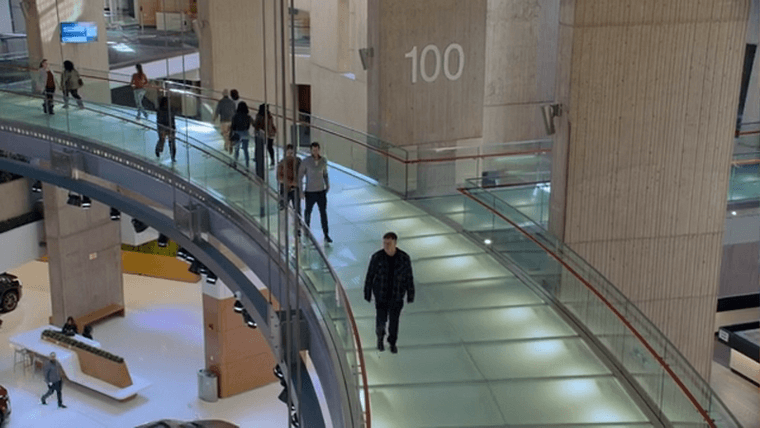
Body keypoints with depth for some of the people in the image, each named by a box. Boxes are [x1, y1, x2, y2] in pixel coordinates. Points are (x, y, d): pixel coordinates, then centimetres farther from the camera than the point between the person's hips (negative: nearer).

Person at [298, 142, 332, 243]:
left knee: (323, 213, -1)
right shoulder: (305, 162, -15)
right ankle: (307, 228, 42)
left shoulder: (323, 160, -2)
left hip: (321, 191, 2)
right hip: (310, 192, -2)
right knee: (308, 211, 16)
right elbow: (299, 176, -8)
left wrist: (327, 185, 9)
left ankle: (326, 236, 1)